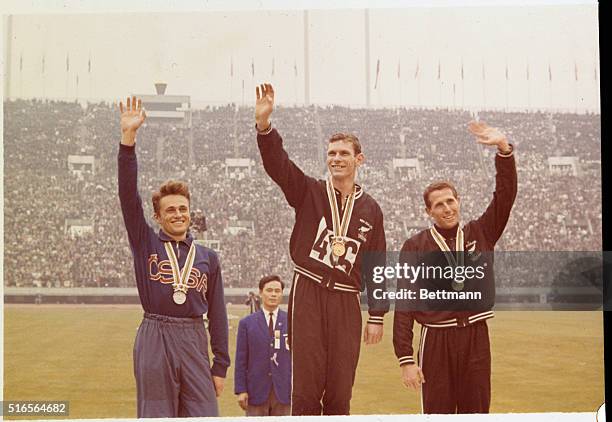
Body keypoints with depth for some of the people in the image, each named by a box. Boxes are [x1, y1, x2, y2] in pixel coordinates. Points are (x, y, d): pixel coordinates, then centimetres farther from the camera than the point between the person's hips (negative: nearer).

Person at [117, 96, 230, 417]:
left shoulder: (207, 257, 12)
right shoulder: (145, 244, 7)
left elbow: (217, 312, 13)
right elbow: (128, 194, -5)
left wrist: (220, 366, 8)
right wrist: (128, 137, -15)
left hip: (194, 342, 2)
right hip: (153, 341, -2)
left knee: (204, 417, -2)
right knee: (156, 417, 2)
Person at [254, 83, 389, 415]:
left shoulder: (370, 209, 11)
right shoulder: (309, 192, 5)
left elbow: (376, 266, 12)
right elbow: (276, 163, -11)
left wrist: (377, 316, 7)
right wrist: (264, 124, -29)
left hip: (346, 302, 2)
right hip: (307, 294, -2)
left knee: (339, 391, 5)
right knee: (306, 388, -3)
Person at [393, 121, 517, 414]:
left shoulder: (480, 234, 10)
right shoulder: (415, 247, 0)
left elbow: (505, 195, 0)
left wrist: (504, 148, -14)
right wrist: (405, 359, -9)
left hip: (476, 337, 2)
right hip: (436, 340, -2)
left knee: (476, 413, 6)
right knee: (438, 414, 2)